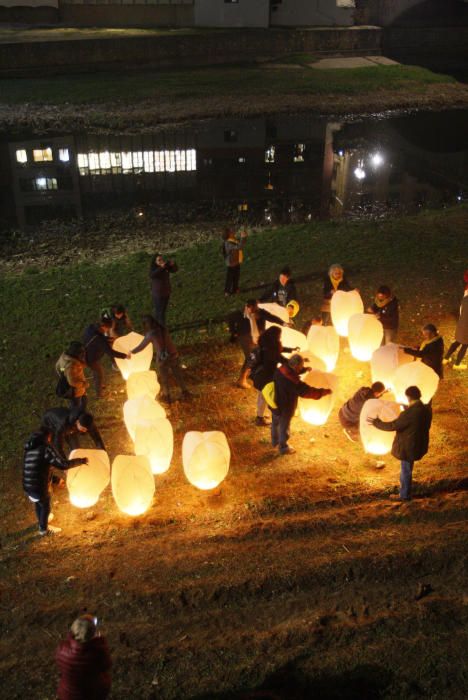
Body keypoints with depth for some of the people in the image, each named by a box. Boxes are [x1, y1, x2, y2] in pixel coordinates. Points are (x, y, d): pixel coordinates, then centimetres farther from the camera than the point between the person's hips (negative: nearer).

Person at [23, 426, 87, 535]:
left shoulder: (29, 449, 11)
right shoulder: (46, 448, -15)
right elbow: (63, 464, -22)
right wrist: (81, 461, -8)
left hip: (27, 486, 8)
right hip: (40, 487, -7)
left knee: (38, 504, 34)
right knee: (45, 507, 21)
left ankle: (41, 522, 59)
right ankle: (44, 529, 41)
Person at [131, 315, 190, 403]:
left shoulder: (150, 334, -13)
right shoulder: (164, 329, 0)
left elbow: (141, 346, -2)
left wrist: (131, 352, 16)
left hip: (162, 358, -4)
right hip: (173, 355, 4)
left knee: (164, 379, 19)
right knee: (178, 375, 22)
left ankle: (166, 396, 36)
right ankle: (185, 393, 37)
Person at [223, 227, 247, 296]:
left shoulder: (235, 240, 0)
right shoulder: (228, 243, -28)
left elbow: (241, 243, 13)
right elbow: (239, 247, -38)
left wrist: (244, 236, -5)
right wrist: (242, 237, -37)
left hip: (236, 262, 9)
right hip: (231, 263, -9)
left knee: (236, 277, 21)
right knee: (230, 278, 6)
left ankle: (235, 289, 38)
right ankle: (227, 292, 21)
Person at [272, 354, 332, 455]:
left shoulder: (281, 370, -14)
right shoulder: (292, 381, -38)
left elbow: (293, 371, 10)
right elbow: (306, 391, -31)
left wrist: (304, 370, 0)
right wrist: (324, 392, -22)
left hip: (275, 404, 8)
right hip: (284, 408, -8)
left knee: (275, 423, 30)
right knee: (284, 428, 18)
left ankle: (275, 441, 56)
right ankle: (283, 448, 41)